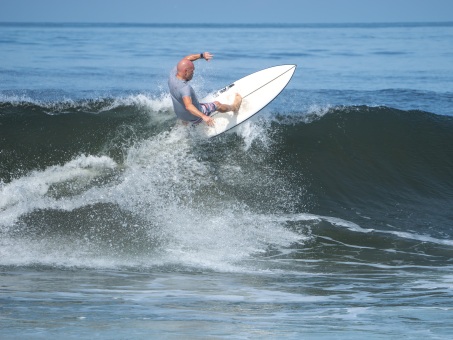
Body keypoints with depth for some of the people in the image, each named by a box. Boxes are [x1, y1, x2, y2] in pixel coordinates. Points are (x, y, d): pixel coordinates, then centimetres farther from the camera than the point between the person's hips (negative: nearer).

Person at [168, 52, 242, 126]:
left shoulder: (172, 75, -19)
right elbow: (188, 106, -56)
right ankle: (234, 107, 49)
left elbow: (185, 59, -4)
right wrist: (203, 116, -67)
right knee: (217, 104, 19)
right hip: (195, 118, -7)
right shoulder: (184, 88, -43)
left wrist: (202, 55, -6)